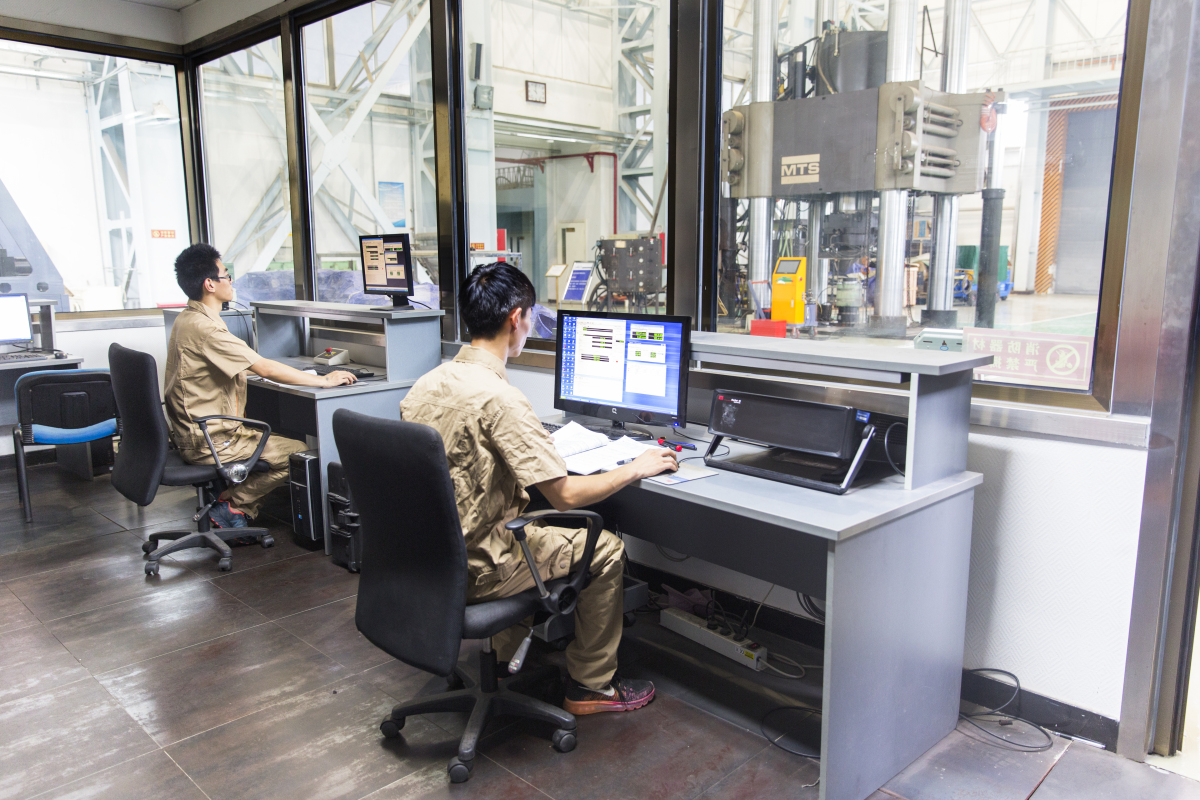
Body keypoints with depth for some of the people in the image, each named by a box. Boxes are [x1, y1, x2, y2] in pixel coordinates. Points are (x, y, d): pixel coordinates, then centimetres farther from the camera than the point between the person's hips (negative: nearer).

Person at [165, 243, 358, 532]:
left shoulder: (186, 319, 10)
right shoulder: (204, 327, -23)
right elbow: (266, 369, -24)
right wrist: (324, 380, -16)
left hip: (191, 434, 10)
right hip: (210, 442, -10)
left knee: (278, 439, 19)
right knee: (299, 453, -7)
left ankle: (229, 503, 12)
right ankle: (232, 506, -1)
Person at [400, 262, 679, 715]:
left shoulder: (427, 383, 0)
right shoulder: (498, 397, -26)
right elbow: (565, 495, -23)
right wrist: (636, 469, -7)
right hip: (472, 570, -9)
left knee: (534, 522, 32)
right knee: (606, 548, 6)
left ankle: (511, 659, 38)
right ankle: (591, 685, 21)